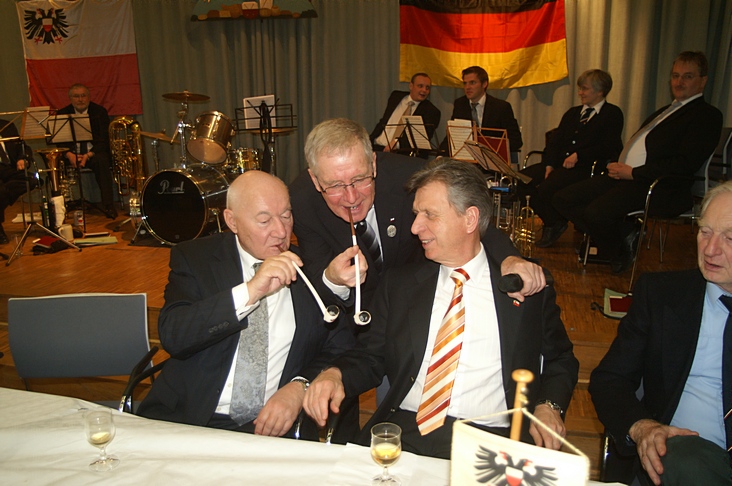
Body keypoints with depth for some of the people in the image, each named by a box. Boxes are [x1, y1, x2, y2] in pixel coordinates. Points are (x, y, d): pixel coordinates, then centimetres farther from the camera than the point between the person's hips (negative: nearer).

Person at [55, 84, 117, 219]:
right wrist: (70, 154, -21)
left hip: (94, 152, -2)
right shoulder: (62, 114, 6)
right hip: (72, 153, 2)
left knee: (101, 161, -35)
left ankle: (108, 206, -37)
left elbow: (104, 140, -7)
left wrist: (88, 155, -22)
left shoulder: (100, 111, 0)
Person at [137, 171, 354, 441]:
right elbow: (172, 335, -12)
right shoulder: (194, 257, 3)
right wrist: (249, 292, -23)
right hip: (189, 419, -2)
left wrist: (299, 388, -13)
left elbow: (340, 348, 6)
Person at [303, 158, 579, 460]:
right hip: (403, 432, 1)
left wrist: (549, 406, -3)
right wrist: (335, 375, -8)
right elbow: (370, 356, 13)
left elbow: (559, 360, 16)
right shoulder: (398, 284, 14)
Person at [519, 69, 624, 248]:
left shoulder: (613, 114, 5)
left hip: (585, 167, -7)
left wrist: (578, 156, -18)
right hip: (559, 163, 7)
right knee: (521, 179, -16)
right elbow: (555, 140, 14)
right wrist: (549, 164, -3)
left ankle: (555, 224, -1)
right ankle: (551, 220, 0)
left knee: (547, 188, -32)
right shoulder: (572, 113, 25)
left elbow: (608, 147, -8)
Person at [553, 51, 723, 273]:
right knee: (562, 199, -5)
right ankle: (622, 234, 5)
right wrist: (617, 166, 3)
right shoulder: (664, 111, 27)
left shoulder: (708, 115, -2)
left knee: (596, 212, -32)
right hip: (622, 176, 9)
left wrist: (633, 172, -15)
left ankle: (619, 254, 0)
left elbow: (687, 164, -15)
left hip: (658, 188, -9)